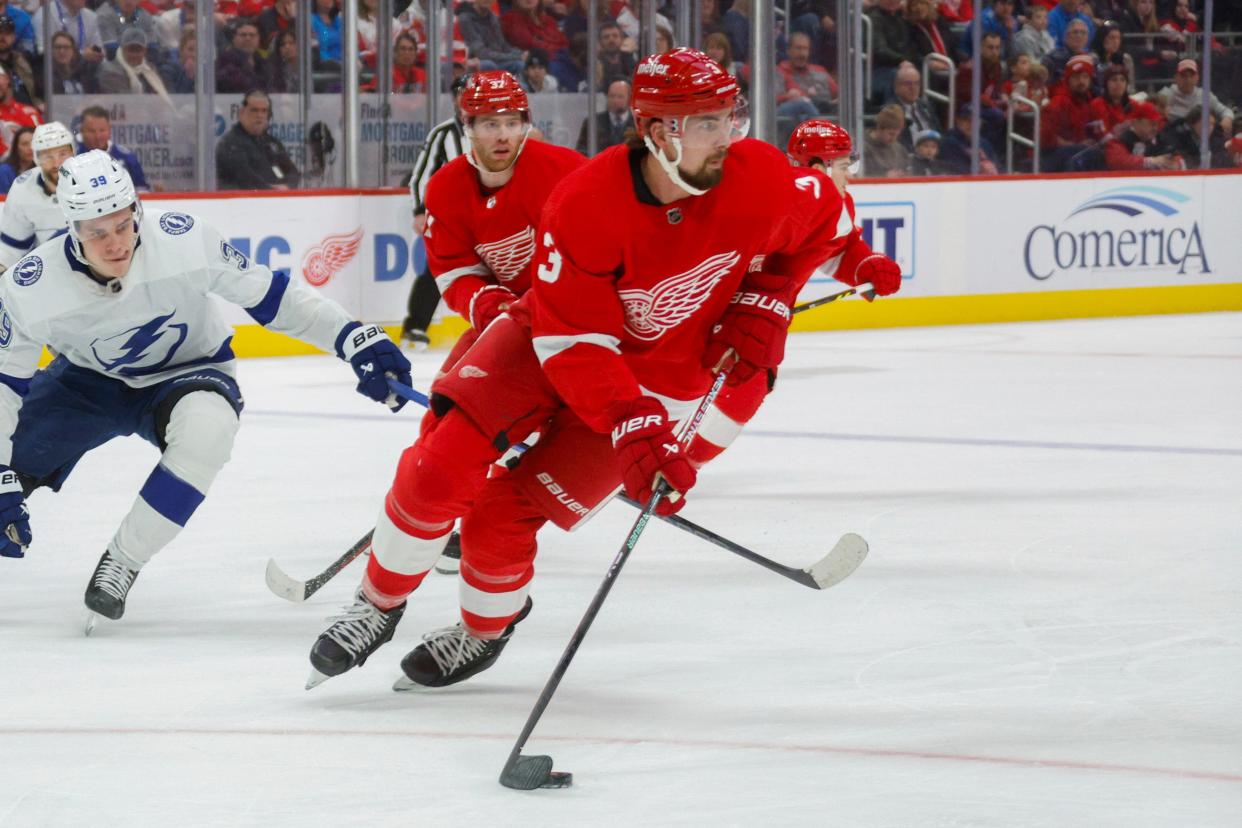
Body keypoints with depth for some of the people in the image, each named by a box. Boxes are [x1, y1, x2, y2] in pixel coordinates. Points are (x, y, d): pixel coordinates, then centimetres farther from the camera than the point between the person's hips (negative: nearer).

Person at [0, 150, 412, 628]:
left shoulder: (184, 241, -29)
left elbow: (268, 295, -17)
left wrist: (355, 341, -22)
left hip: (186, 372, -2)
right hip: (87, 381, 2)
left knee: (206, 427, -36)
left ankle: (122, 562, -20)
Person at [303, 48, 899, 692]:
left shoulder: (758, 178, -22)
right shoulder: (585, 204, -29)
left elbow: (822, 217, 3)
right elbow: (571, 341, -28)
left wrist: (763, 303, -5)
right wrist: (633, 433, -38)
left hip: (659, 374, 0)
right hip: (552, 334, 0)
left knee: (502, 518, -10)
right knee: (441, 466, -17)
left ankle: (488, 629, 22)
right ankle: (380, 604, 10)